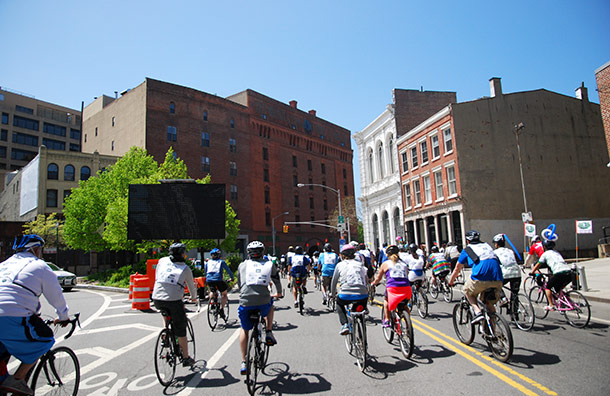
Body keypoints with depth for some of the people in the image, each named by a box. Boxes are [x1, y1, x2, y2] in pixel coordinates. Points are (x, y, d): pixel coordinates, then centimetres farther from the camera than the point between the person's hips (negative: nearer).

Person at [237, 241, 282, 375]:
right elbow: (277, 282, 25)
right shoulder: (269, 265, 12)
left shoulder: (242, 265, 13)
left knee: (244, 330, 26)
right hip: (263, 304, 0)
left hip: (245, 304, 0)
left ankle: (244, 363, 22)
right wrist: (279, 294, 45)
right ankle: (269, 334, 25)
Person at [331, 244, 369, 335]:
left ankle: (344, 325, 14)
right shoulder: (361, 264, 18)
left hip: (346, 296, -2)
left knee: (339, 303, 32)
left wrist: (334, 293, 34)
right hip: (362, 297, 2)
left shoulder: (340, 265, 12)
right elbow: (367, 280, 18)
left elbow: (334, 282, 17)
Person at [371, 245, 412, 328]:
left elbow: (378, 279, 21)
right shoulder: (404, 263, 22)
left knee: (386, 300, 28)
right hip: (406, 287, 3)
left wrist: (373, 283, 41)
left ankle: (386, 320, 17)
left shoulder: (385, 264, 13)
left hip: (392, 287, -3)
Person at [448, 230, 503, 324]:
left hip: (481, 279, -4)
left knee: (468, 292, 23)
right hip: (498, 280, 4)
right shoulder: (486, 245, 30)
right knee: (490, 304, 22)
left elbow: (457, 269, 26)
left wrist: (450, 282, 42)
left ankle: (478, 312, 3)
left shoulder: (467, 249, 18)